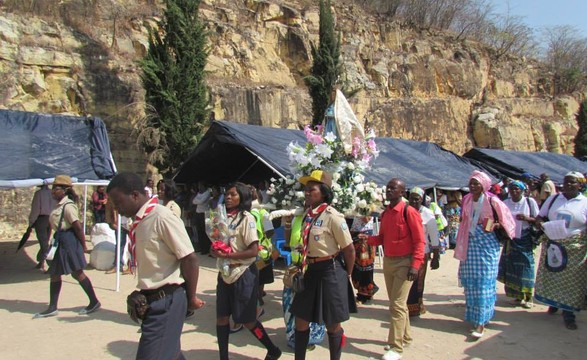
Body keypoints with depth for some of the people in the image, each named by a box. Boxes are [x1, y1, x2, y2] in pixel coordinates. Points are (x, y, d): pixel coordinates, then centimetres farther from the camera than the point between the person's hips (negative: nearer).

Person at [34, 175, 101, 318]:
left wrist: (83, 246, -16)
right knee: (54, 274, 12)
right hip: (60, 242, 10)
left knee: (77, 273, 0)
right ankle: (52, 308, 20)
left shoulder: (68, 206, -18)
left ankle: (94, 302, 13)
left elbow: (78, 227, -21)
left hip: (69, 242, -10)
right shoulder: (60, 205, 11)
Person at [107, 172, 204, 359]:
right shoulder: (139, 221, 8)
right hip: (152, 300, 9)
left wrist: (191, 298, -10)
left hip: (167, 300, -9)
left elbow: (190, 259, -19)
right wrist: (141, 292, 7)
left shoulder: (161, 217, -19)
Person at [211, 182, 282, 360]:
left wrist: (226, 255, -21)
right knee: (221, 317, 8)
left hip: (243, 274, -6)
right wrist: (215, 250, -7)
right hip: (225, 273, 6)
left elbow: (253, 251, -18)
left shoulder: (246, 218, -13)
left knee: (247, 319, 5)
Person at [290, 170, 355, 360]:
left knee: (332, 324, 8)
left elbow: (349, 249, -13)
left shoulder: (333, 216, -18)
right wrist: (303, 267, 13)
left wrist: (347, 276, -3)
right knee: (301, 319, 13)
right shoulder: (307, 215, 5)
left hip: (330, 271, -7)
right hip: (310, 271, 7)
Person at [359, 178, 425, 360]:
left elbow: (419, 241, -14)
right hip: (388, 261, 7)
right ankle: (405, 336, 33)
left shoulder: (409, 212, -13)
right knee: (396, 303, 17)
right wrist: (369, 238, -5)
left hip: (404, 262, -7)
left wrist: (415, 265, -20)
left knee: (397, 304, -7)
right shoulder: (385, 213, 8)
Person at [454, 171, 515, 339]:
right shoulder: (466, 200, 4)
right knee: (470, 282, 7)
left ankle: (481, 323, -3)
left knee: (484, 282, -5)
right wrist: (461, 245, 13)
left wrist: (494, 226, -19)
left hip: (487, 245, -5)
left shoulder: (492, 201, -10)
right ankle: (474, 316, 23)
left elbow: (505, 219, -1)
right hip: (470, 244, 5)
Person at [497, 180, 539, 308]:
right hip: (510, 239, 3)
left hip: (525, 240, -3)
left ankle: (528, 297, 8)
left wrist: (527, 218, -19)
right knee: (511, 268, 4)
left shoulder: (530, 202, -3)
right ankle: (518, 295, 16)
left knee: (525, 268, -2)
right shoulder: (505, 203, 4)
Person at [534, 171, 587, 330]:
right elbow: (540, 216, 10)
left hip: (574, 247, -2)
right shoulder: (553, 199, 6)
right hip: (552, 244, 3)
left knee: (570, 280, 2)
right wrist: (540, 223, -11)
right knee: (551, 276, 10)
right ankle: (554, 302, 31)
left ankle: (568, 313, 13)